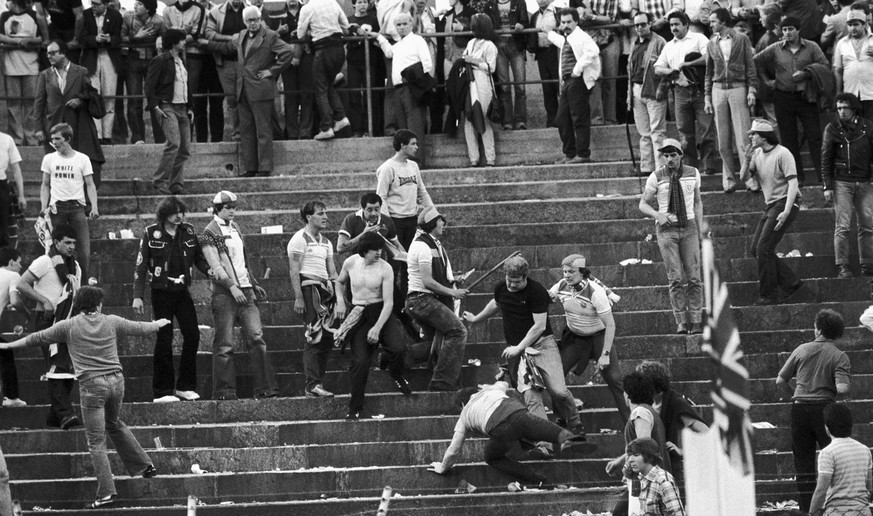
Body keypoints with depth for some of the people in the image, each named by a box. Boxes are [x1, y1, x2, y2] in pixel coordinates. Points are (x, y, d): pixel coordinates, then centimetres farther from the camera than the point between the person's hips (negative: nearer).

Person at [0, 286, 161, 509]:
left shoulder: (69, 326, 2)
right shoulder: (111, 322, 8)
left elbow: (38, 338, 9)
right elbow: (140, 328, 21)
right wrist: (159, 324, 41)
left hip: (92, 384, -4)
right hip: (116, 380, 4)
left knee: (96, 441, -1)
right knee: (114, 424, 30)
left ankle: (107, 492, -8)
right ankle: (144, 465, 34)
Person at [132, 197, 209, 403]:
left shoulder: (188, 231, 5)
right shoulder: (151, 234, -6)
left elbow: (198, 258, 14)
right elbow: (141, 266, -5)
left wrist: (209, 270, -8)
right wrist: (138, 295, -10)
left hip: (182, 291, 4)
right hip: (161, 292, -4)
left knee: (192, 335, -2)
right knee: (164, 339, -3)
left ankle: (185, 386, 10)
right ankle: (162, 391, 3)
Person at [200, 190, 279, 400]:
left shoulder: (235, 228, 18)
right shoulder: (210, 233, -4)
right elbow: (215, 265, -12)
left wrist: (254, 284, 25)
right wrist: (232, 286, -21)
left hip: (245, 290, 6)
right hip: (224, 293, -6)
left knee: (256, 338, -3)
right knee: (224, 345, -4)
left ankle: (266, 389, -5)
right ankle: (224, 391, 0)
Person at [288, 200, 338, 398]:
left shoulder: (326, 243, 21)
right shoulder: (300, 239, -4)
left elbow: (332, 272, 20)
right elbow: (294, 271, -11)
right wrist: (298, 298, -18)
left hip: (325, 289, 8)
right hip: (308, 287, -8)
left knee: (327, 339, 6)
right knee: (315, 337, -13)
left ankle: (318, 383, 12)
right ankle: (312, 385, -14)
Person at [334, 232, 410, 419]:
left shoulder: (385, 268, -11)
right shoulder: (351, 263, -3)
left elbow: (388, 302, -14)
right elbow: (340, 282, 20)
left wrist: (377, 328, -23)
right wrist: (340, 302, 2)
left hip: (380, 313, -1)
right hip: (358, 316, 1)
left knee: (397, 348, -25)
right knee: (360, 361, -8)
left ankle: (397, 376, 12)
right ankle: (355, 409, 4)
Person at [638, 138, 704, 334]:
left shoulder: (693, 174, 4)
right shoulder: (656, 177, -3)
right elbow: (643, 204, 3)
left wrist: (700, 229, 9)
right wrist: (657, 215, -16)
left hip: (689, 227, 2)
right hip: (666, 229, -2)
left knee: (694, 277, -2)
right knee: (675, 278, -5)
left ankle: (696, 321, 1)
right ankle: (681, 321, -2)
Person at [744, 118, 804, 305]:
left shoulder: (783, 154, -13)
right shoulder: (758, 154, 11)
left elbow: (793, 183, -18)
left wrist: (786, 212, -27)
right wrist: (748, 160, -7)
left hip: (785, 203, -9)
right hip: (770, 205, 9)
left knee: (764, 249, -13)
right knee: (755, 249, 5)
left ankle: (769, 295, -6)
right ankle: (791, 282, 11)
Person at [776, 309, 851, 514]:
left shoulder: (801, 350, 5)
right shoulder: (839, 356, -5)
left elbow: (780, 381, 6)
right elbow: (842, 389, -18)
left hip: (799, 407, 3)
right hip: (825, 408, -3)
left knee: (804, 462, 7)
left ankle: (806, 509, 7)